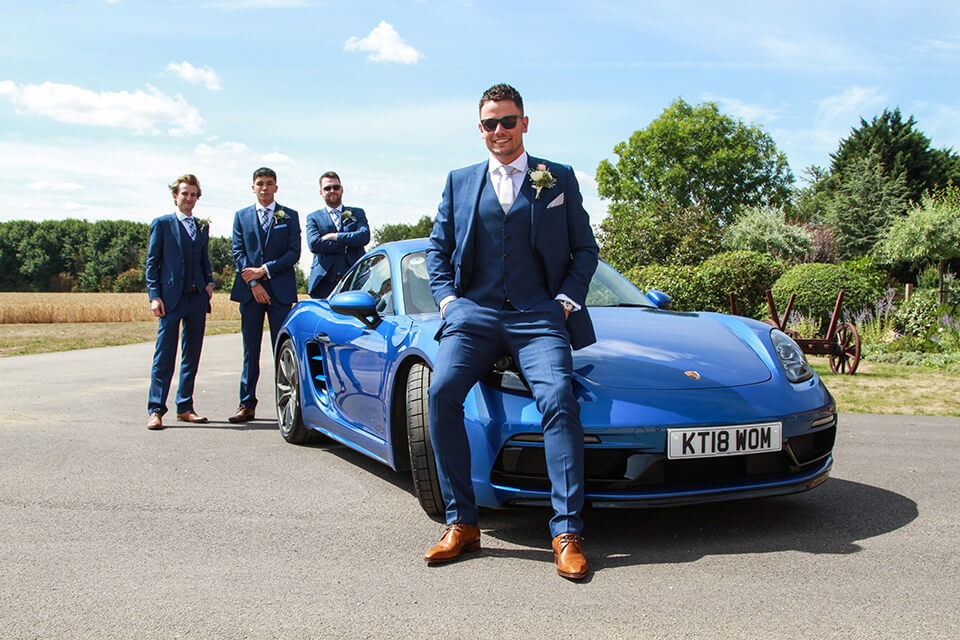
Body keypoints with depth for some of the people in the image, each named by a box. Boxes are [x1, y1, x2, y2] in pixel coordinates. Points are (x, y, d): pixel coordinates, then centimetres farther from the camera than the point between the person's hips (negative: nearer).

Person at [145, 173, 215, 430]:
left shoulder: (202, 227, 17)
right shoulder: (162, 224, 4)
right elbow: (152, 262, 1)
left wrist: (209, 283, 4)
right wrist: (154, 296, -9)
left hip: (198, 298, 5)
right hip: (171, 298, -5)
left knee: (192, 355, 8)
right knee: (164, 356, -5)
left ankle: (185, 408, 16)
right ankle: (156, 410, 0)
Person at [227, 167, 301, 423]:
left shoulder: (289, 216, 9)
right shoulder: (242, 216, 14)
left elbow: (294, 253, -1)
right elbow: (238, 252, 6)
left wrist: (264, 270, -10)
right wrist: (253, 284, -7)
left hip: (280, 290, -2)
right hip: (249, 291, 2)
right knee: (250, 350, 5)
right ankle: (247, 405, 9)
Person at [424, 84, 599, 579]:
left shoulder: (559, 179, 16)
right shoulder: (459, 182, 21)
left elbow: (585, 249, 15)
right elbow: (437, 247, 21)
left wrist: (566, 300, 1)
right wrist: (447, 299, 5)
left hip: (538, 315, -1)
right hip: (473, 312, 2)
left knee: (558, 396, -27)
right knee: (442, 391, -24)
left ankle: (566, 533, -23)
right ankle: (461, 522, -14)